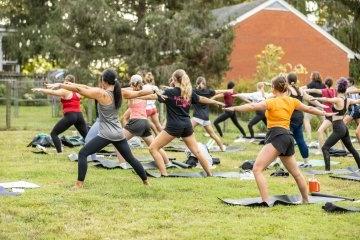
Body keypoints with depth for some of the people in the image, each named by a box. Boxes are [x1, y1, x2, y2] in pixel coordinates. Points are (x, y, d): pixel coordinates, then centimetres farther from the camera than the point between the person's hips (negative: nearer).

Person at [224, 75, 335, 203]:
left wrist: (234, 108, -27)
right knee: (296, 173, 25)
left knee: (257, 169, -16)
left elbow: (253, 106, -21)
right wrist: (325, 113, 43)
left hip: (277, 136, -9)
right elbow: (309, 109, 27)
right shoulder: (292, 101, 14)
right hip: (287, 137, 9)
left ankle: (266, 202, -28)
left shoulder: (272, 102, -6)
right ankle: (306, 200, 40)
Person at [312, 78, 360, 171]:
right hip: (344, 128, 9)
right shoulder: (347, 100, 5)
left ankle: (327, 169, -21)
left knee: (325, 148, -10)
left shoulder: (338, 99, -17)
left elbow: (326, 99, -33)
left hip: (338, 129, -9)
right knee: (351, 148, 24)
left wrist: (316, 98, -28)